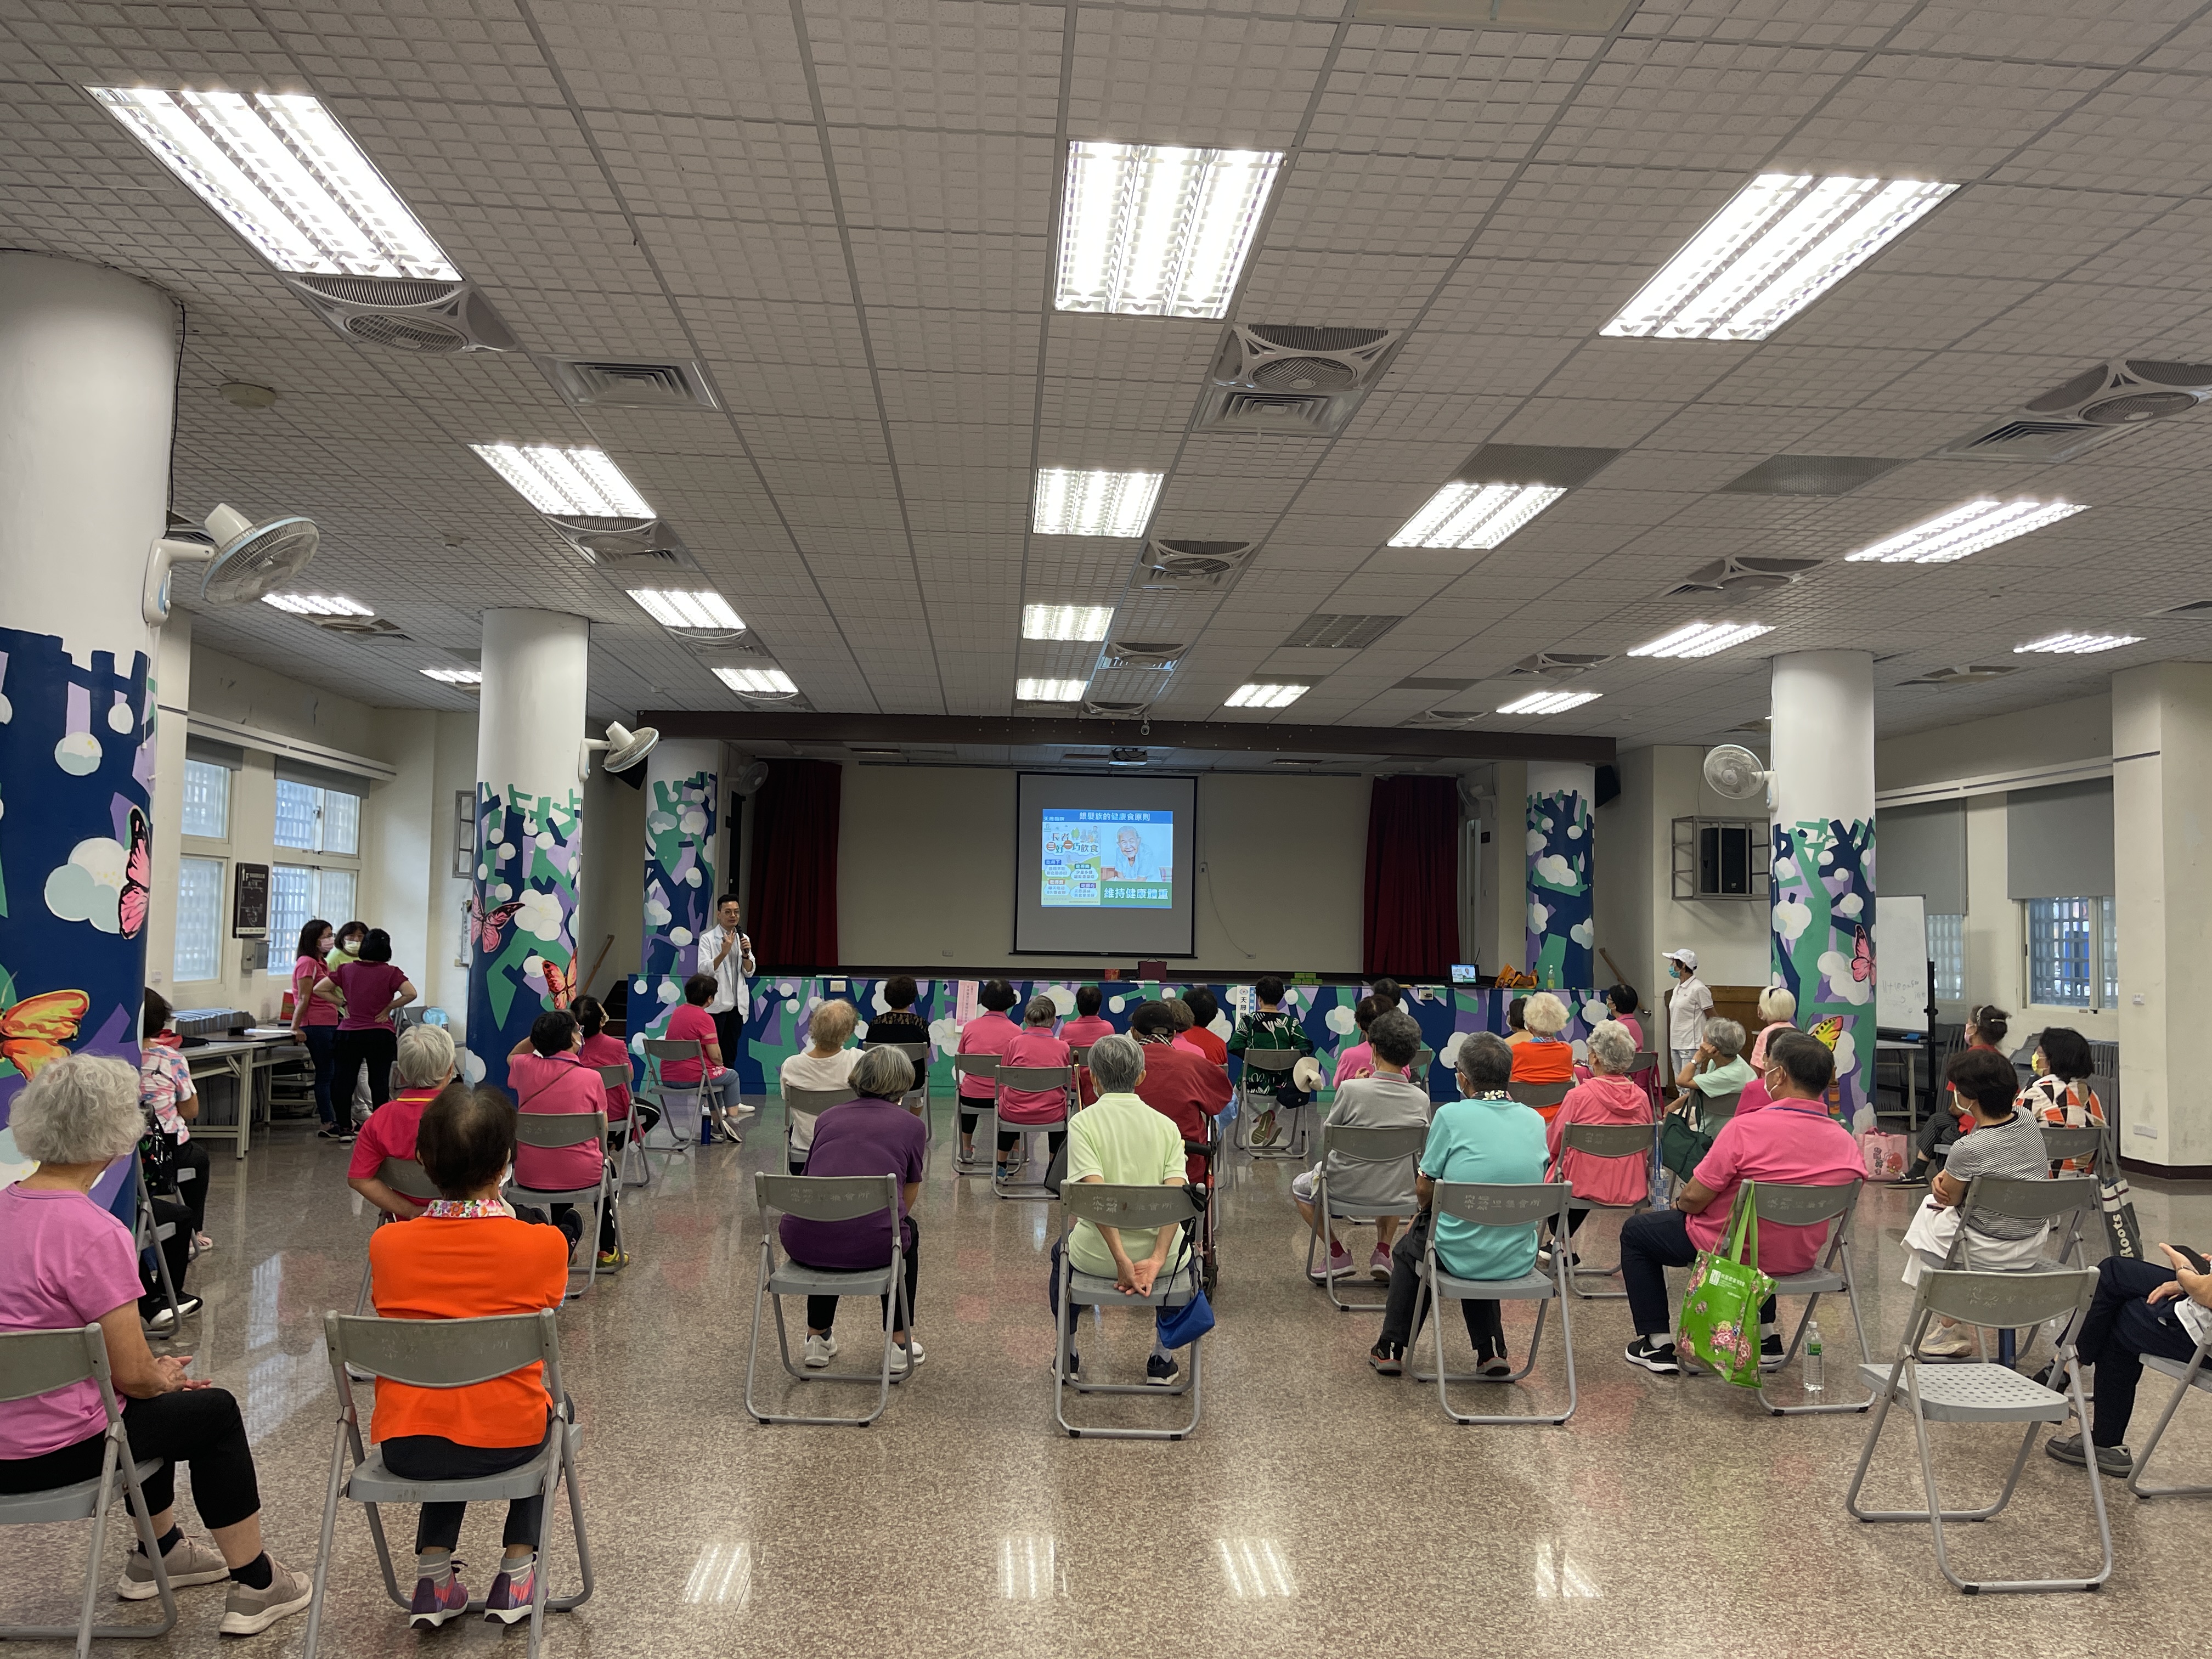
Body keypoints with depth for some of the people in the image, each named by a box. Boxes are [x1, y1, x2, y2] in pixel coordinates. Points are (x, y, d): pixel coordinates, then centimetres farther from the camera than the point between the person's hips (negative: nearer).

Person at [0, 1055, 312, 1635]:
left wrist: (155, 1371, 14)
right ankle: (255, 1587, 20)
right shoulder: (94, 1234, -25)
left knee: (158, 1397, 30)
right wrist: (163, 1378, 4)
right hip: (52, 1453, -8)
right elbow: (131, 1372, -20)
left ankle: (157, 1554, 44)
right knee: (215, 1411, 13)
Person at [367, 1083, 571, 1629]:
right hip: (506, 1442, -2)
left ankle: (433, 1572, 25)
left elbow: (393, 1321, 9)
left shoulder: (386, 1244, -8)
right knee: (550, 1409, 33)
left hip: (406, 1449, 2)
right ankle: (517, 1569, 25)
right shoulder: (543, 1244, -14)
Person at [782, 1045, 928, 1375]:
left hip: (802, 1242, 3)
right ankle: (900, 1345, 29)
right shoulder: (912, 1126, 12)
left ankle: (817, 1338, 39)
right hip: (870, 1247, -3)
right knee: (907, 1231, 33)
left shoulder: (828, 1118, 20)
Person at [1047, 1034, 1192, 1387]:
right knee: (1185, 1255, 38)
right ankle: (1161, 1361, 34)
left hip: (1097, 1253, -1)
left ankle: (1068, 1357, 40)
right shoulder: (1166, 1125, 1)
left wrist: (1122, 1262, -20)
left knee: (1061, 1250, 35)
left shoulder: (1081, 1123, -8)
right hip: (1158, 1249, 1)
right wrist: (1156, 1260, -17)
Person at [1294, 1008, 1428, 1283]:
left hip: (1347, 1188, -3)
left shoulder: (1352, 1090, -22)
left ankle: (1338, 1255, 17)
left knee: (1300, 1186, 28)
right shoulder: (1421, 1099, -11)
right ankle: (1382, 1252, 24)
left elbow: (1327, 1133, -6)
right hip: (1396, 1194, 3)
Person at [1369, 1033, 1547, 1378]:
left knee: (1408, 1249, 29)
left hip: (1460, 1257, -4)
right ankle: (1492, 1351, 29)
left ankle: (1391, 1349, 32)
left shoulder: (1452, 1115, -13)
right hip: (1519, 1261, 4)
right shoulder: (1534, 1120, 1)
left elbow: (1424, 1190, -7)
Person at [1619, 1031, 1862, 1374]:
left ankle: (1657, 1344, 17)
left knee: (1636, 1231, 18)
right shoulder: (1848, 1144, -11)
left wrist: (1681, 1201, 2)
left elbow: (1696, 1199, -22)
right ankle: (1765, 1335, 36)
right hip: (1799, 1258, 6)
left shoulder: (1745, 1128, -28)